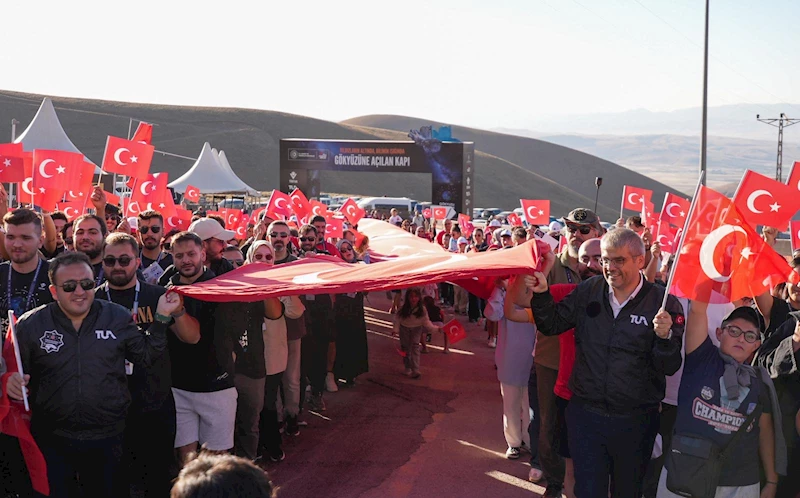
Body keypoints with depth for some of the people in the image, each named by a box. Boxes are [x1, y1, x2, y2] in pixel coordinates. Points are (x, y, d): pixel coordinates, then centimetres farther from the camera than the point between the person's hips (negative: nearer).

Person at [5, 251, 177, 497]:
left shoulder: (118, 318, -1)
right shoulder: (30, 325, -3)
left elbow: (146, 356, 2)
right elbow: (15, 373, 5)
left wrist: (162, 318, -8)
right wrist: (12, 382, -18)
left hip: (107, 440, 1)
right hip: (52, 440, -1)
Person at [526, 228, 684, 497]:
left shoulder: (664, 303, -10)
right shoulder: (587, 291, -1)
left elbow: (670, 368, -10)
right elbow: (551, 325, 7)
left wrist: (665, 337, -29)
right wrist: (541, 294, -9)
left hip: (635, 421, -1)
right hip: (585, 414, 1)